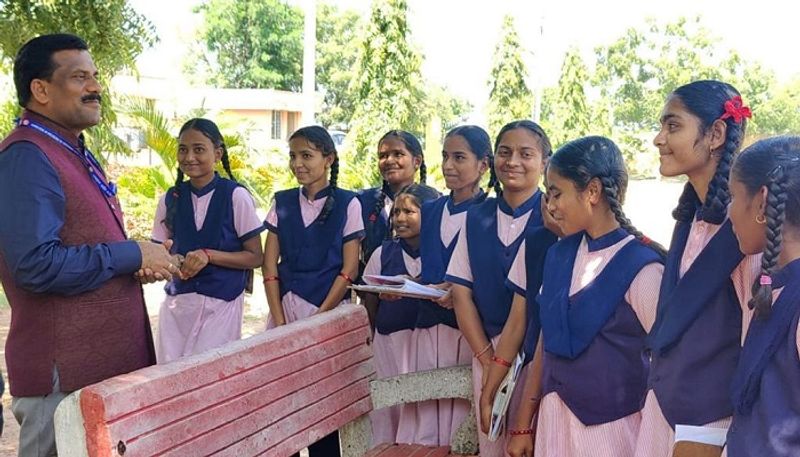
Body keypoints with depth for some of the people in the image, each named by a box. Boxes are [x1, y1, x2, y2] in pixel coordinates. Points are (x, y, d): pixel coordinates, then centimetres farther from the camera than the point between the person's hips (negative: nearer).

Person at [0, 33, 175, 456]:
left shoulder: (72, 152, 15)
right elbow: (36, 265, -27)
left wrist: (138, 258, 6)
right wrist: (132, 254, -17)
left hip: (105, 360, 10)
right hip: (64, 374, -9)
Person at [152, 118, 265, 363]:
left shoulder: (235, 196, -7)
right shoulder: (171, 199, 4)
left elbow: (256, 257, -5)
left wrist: (208, 255, -18)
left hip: (222, 302, -3)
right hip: (177, 300, 4)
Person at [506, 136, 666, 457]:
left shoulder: (641, 267, -16)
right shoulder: (559, 254, 2)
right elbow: (546, 341, 7)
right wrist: (524, 426, 9)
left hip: (611, 427, -5)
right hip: (554, 418, 6)